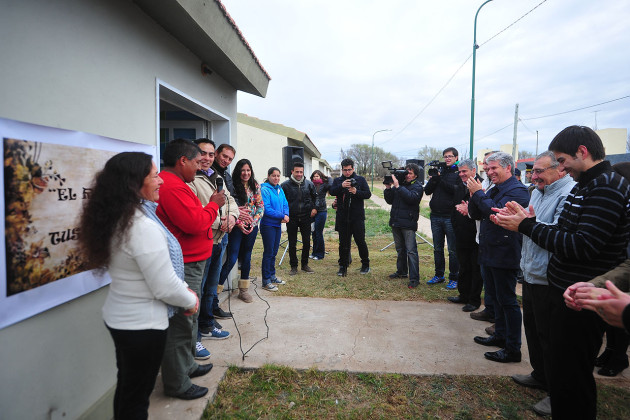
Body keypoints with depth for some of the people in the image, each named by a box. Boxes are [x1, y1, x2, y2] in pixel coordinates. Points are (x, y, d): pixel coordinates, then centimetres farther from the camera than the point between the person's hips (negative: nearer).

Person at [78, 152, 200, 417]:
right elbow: (165, 288, -24)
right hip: (143, 324, -9)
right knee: (137, 397, 12)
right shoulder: (144, 227, -28)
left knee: (126, 387, 26)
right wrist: (190, 300, -5)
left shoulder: (117, 219, 1)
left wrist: (184, 289, 8)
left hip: (118, 316, 9)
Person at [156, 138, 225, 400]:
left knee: (187, 319, 23)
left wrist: (211, 207, 6)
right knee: (182, 324, 1)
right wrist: (214, 205, -11)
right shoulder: (172, 186, -22)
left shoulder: (172, 183, 15)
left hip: (189, 264, 12)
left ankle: (187, 366, 40)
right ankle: (177, 385, 17)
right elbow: (195, 223, -26)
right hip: (183, 267, -12)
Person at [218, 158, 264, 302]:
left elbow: (261, 206, 8)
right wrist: (239, 223, -15)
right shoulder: (232, 186, -7)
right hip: (237, 227, -4)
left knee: (247, 257, 12)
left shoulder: (255, 186, 6)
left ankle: (244, 290, 23)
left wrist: (254, 222, -3)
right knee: (231, 259, -8)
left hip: (252, 227, 4)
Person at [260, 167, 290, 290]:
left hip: (278, 224, 7)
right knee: (268, 252, -2)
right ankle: (266, 281, 7)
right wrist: (282, 216, -16)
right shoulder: (265, 189, -13)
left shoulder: (280, 189, 11)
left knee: (274, 252, 15)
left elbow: (285, 204, 11)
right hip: (268, 225, -7)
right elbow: (267, 209, -19)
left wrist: (286, 215, -9)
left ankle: (272, 276, 28)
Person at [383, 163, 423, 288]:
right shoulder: (400, 183, 12)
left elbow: (411, 198, -23)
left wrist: (397, 186, -22)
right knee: (400, 249, 17)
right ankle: (401, 272, 31)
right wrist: (388, 188, -3)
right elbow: (390, 200, 12)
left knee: (411, 250, -8)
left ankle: (414, 278, -6)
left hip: (408, 223, -6)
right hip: (396, 221, 6)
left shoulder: (417, 186, -3)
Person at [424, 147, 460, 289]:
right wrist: (433, 178, -10)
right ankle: (439, 275, 25)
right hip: (436, 216, 5)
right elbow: (427, 191, 6)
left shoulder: (459, 173, -1)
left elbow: (458, 191, -17)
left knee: (452, 250, 2)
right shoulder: (439, 171, 13)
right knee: (437, 248, 13)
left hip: (450, 217, -5)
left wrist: (440, 179, -17)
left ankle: (453, 278, 12)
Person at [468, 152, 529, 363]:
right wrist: (474, 195, -4)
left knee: (507, 300, -2)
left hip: (504, 256, -9)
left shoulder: (517, 190, -14)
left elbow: (497, 212, -28)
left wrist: (478, 193, -20)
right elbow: (475, 214, 12)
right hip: (488, 253, 9)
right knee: (494, 297, 19)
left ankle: (513, 349, 9)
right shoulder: (494, 190, 15)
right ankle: (500, 336, 34)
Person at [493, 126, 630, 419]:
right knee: (561, 370, 22)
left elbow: (582, 247, -26)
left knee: (569, 380, 4)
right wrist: (529, 221, 2)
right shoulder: (584, 186, 13)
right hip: (564, 294, 9)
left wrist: (527, 226, -20)